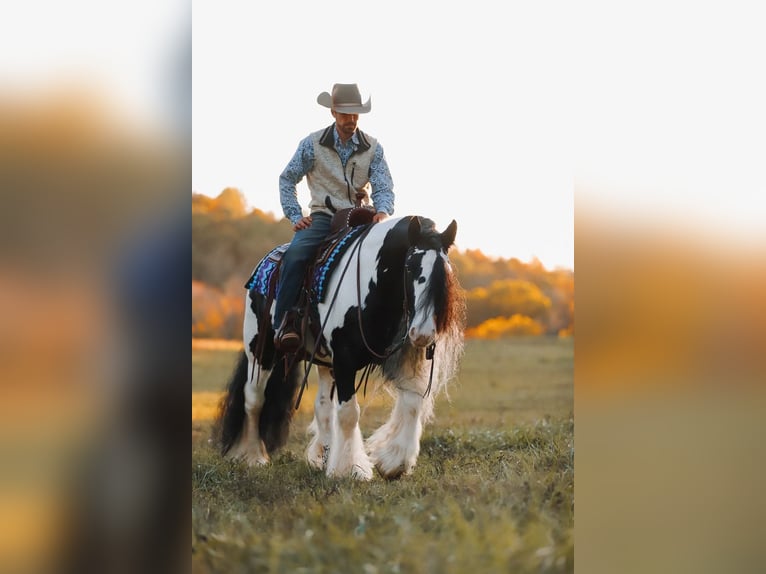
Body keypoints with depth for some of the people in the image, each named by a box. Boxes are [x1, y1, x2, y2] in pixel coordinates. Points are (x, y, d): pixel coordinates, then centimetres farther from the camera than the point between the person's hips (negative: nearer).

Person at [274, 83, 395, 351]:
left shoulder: (373, 148, 6)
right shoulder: (313, 144, 2)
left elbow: (383, 187, 0)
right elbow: (287, 179, 7)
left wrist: (382, 211, -23)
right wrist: (295, 216, -5)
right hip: (323, 216, -2)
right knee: (296, 253, -31)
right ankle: (284, 323, -29)